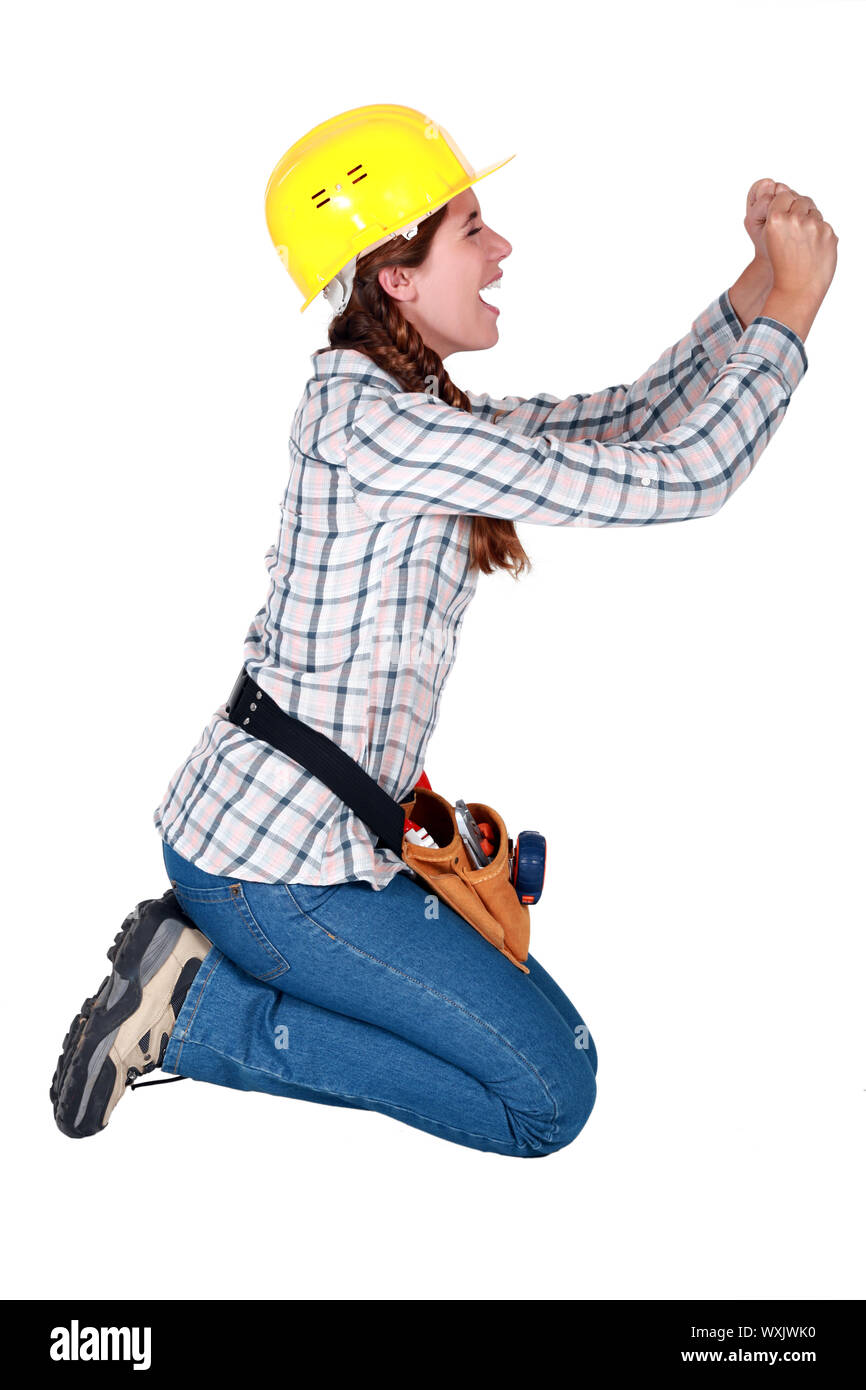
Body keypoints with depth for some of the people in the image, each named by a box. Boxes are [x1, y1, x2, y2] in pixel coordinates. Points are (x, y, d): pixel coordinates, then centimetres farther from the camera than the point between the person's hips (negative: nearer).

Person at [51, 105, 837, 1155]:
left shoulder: (409, 408, 9)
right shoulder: (370, 421, -22)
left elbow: (624, 422, 13)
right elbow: (674, 480, -22)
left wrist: (754, 288, 5)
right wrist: (791, 308, -11)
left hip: (269, 829, 10)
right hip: (272, 860, -10)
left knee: (528, 1024, 21)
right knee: (551, 1091, -1)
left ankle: (201, 961, 15)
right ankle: (203, 1008, -1)